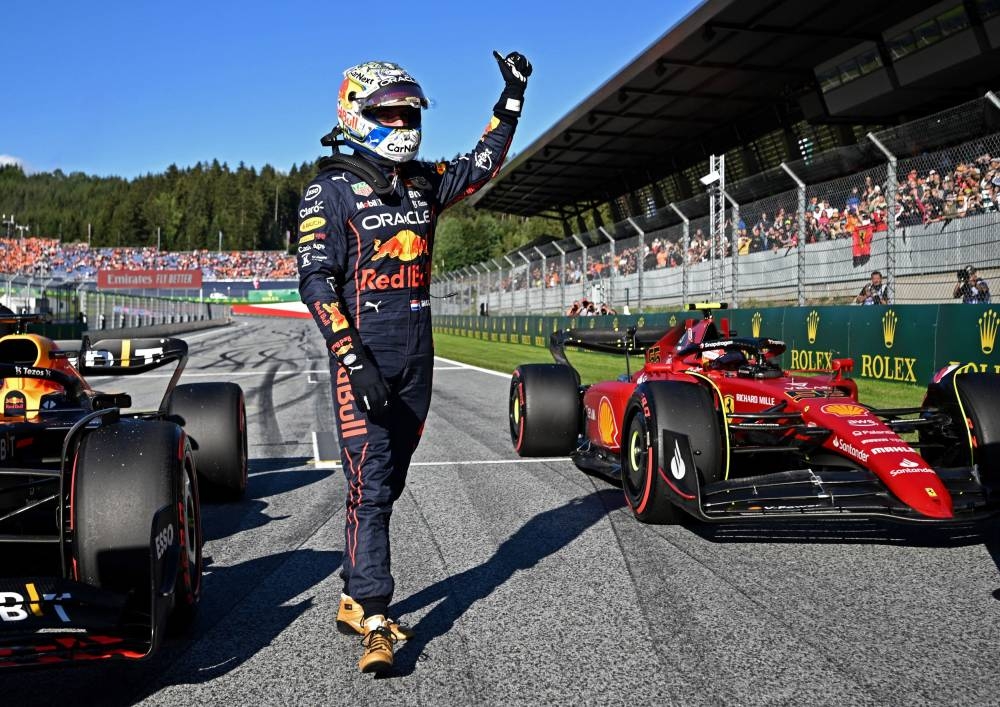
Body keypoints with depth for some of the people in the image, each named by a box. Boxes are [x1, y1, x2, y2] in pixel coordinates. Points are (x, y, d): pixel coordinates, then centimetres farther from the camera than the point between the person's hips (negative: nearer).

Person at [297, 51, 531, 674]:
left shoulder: (425, 182, 13)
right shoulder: (331, 191, -5)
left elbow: (483, 165, 27)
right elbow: (316, 281, -12)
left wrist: (513, 97, 19)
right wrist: (353, 360, -21)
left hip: (417, 356, 7)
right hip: (364, 354, -6)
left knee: (388, 483, 11)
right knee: (369, 486, -10)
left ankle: (355, 599, 23)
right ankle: (375, 622, -8)